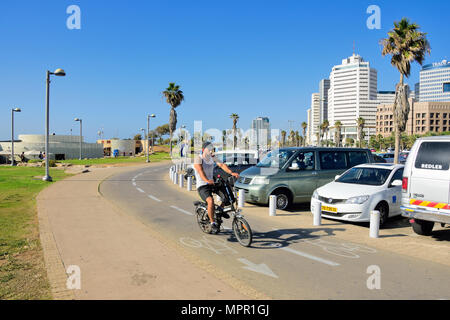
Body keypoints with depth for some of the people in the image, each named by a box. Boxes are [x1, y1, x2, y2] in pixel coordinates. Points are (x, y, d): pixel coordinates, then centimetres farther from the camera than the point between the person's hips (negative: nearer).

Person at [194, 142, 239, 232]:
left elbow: (221, 165, -5)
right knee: (210, 201, -30)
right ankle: (212, 222, -12)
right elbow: (200, 170, -25)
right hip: (202, 186, -6)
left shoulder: (212, 157, 7)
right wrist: (206, 180, -44)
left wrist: (231, 173, -21)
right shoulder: (198, 158, -10)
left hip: (212, 183, 6)